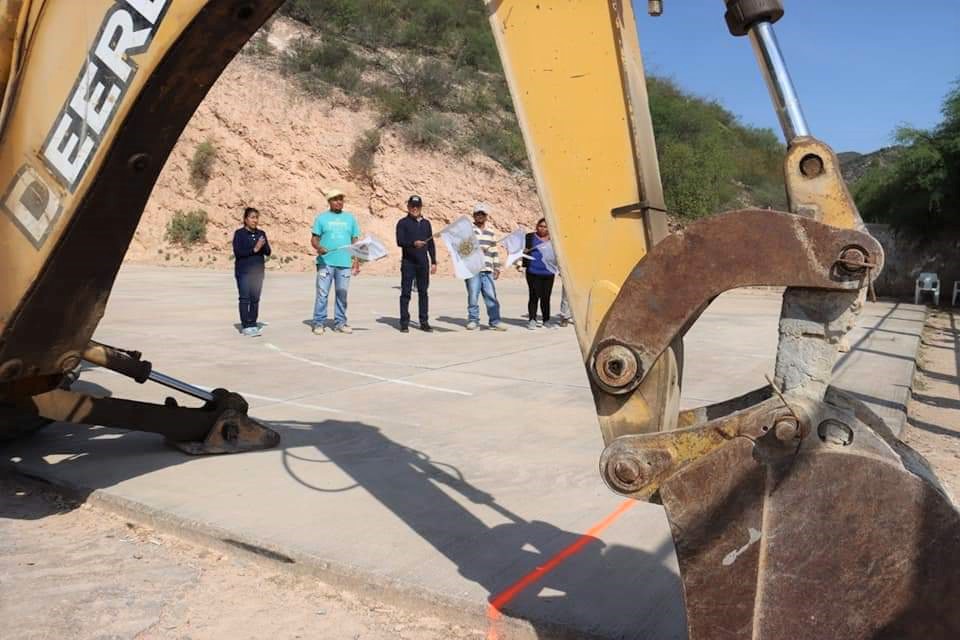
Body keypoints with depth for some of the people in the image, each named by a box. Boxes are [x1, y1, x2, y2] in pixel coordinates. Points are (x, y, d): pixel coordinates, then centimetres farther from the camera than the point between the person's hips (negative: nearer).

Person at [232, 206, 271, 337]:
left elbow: (268, 252, 6)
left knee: (255, 299, 5)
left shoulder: (261, 233, 10)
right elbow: (237, 252, -12)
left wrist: (263, 246, -14)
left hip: (258, 271, 4)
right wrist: (254, 249, -19)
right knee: (245, 299, -6)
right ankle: (245, 326, -3)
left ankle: (253, 324, 10)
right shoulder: (239, 233, -4)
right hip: (243, 272, -4)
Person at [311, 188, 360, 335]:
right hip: (325, 262, -2)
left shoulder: (350, 218, 12)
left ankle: (340, 322, 15)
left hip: (345, 263, 2)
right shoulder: (322, 218, 5)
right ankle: (319, 323, 3)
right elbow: (314, 239, 3)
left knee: (342, 294, 7)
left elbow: (355, 241, 14)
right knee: (322, 293, -3)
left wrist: (356, 261, 9)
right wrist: (318, 247, -19)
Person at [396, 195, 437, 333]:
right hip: (408, 263, -4)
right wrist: (413, 243, -25)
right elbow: (399, 241, -9)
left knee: (423, 293, 7)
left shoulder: (426, 223, 15)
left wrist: (433, 262, 10)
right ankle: (404, 323, 4)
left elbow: (431, 244, 16)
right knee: (406, 293, -1)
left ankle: (424, 322, 13)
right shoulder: (403, 223, 3)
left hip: (423, 262, 4)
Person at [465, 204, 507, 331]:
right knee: (473, 296, -3)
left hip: (487, 270, 4)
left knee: (491, 296, -1)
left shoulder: (490, 233, 20)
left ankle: (495, 321, 4)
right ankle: (473, 320, 8)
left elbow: (495, 252, 21)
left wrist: (497, 267, 16)